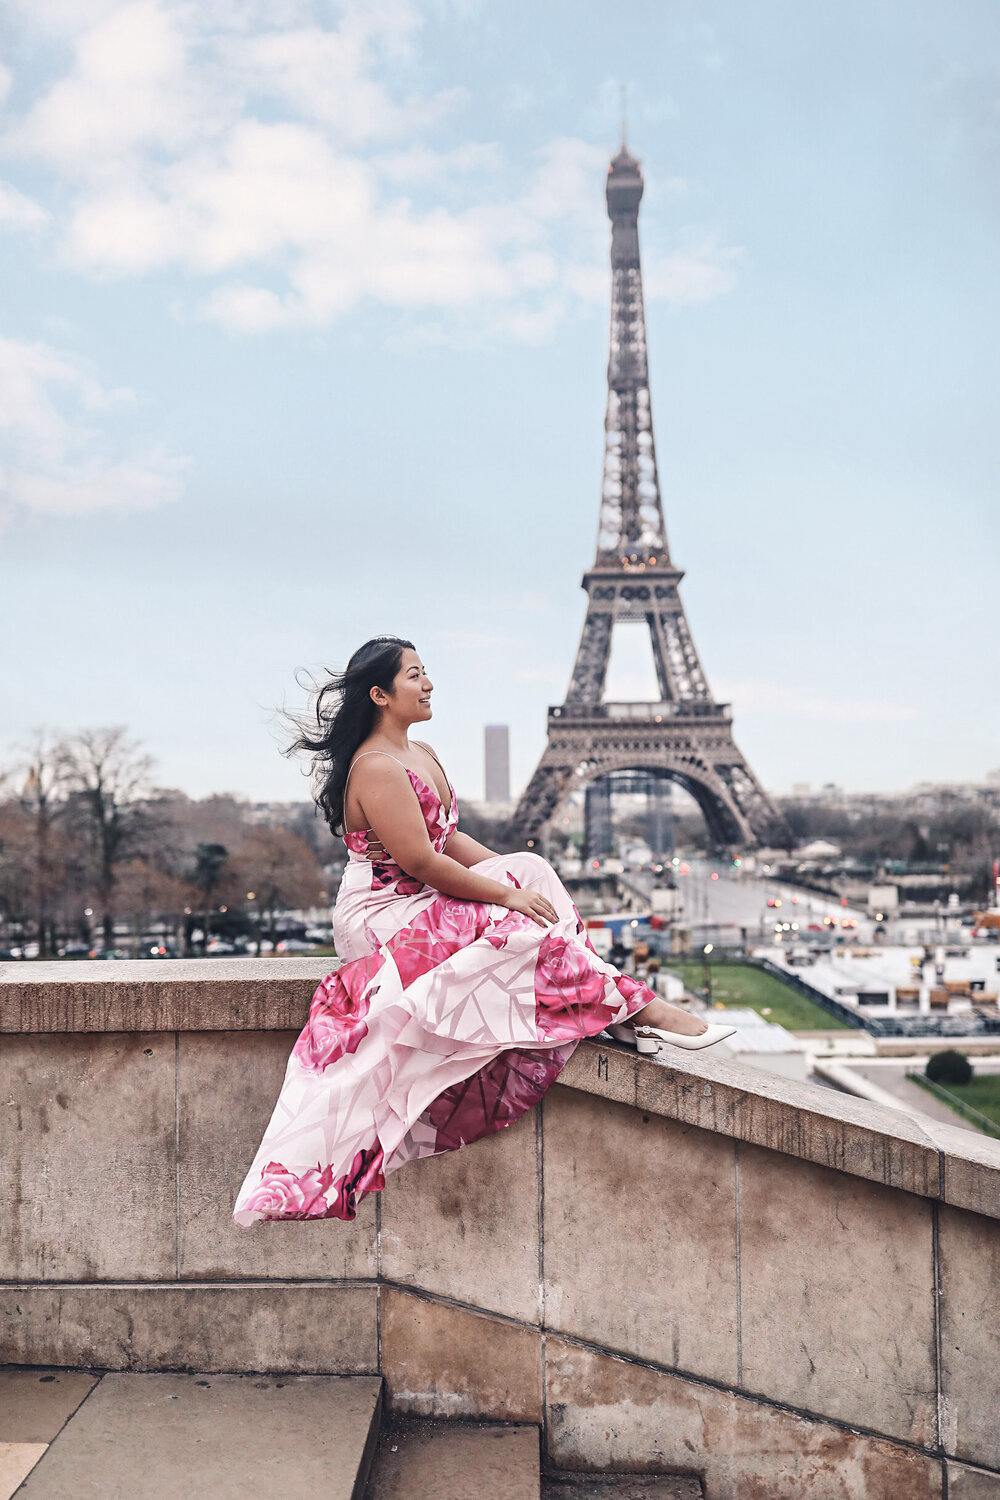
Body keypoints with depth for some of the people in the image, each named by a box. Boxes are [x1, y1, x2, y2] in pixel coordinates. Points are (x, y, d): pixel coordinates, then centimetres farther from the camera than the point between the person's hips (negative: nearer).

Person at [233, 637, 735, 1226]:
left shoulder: (423, 754, 12)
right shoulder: (377, 769, -21)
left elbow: (451, 838, 13)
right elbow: (421, 862, -25)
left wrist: (519, 873, 1)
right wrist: (507, 894, -20)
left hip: (421, 903, 10)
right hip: (382, 918, -10)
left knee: (533, 868, -5)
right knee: (521, 929, -21)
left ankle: (615, 1009, -13)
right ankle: (636, 1007, -12)